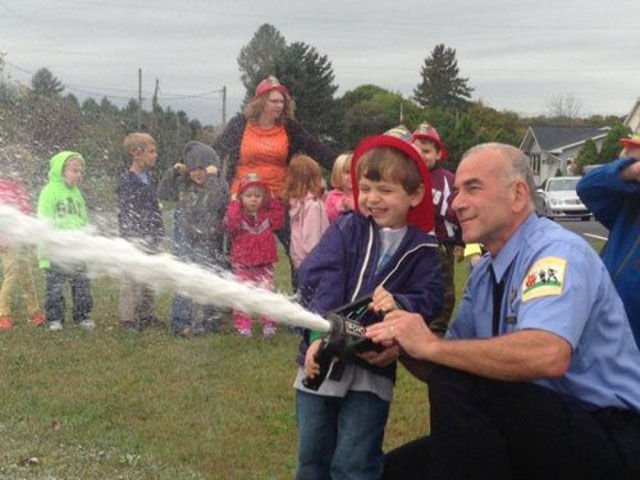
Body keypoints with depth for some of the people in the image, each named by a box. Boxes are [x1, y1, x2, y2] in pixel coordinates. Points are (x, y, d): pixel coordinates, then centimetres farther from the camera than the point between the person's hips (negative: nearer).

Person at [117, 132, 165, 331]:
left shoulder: (148, 178, 11)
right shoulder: (127, 180, -12)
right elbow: (126, 211, -14)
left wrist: (158, 231, 16)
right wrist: (131, 236, -17)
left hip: (150, 239, 8)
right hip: (134, 239, -8)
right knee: (132, 278, -2)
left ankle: (146, 314, 24)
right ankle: (128, 318, 6)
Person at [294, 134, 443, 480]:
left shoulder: (422, 249, 1)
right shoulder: (345, 229, -1)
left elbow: (428, 298, -9)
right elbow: (320, 279, -14)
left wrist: (400, 304, -32)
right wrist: (319, 334, -29)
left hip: (372, 367, -1)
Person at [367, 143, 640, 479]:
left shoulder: (557, 253, -18)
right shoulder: (483, 273, 10)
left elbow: (548, 355, -36)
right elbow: (450, 364, 11)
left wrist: (432, 346, -29)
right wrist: (402, 344, -10)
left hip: (609, 438, -8)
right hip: (537, 431, 8)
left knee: (454, 384, -25)